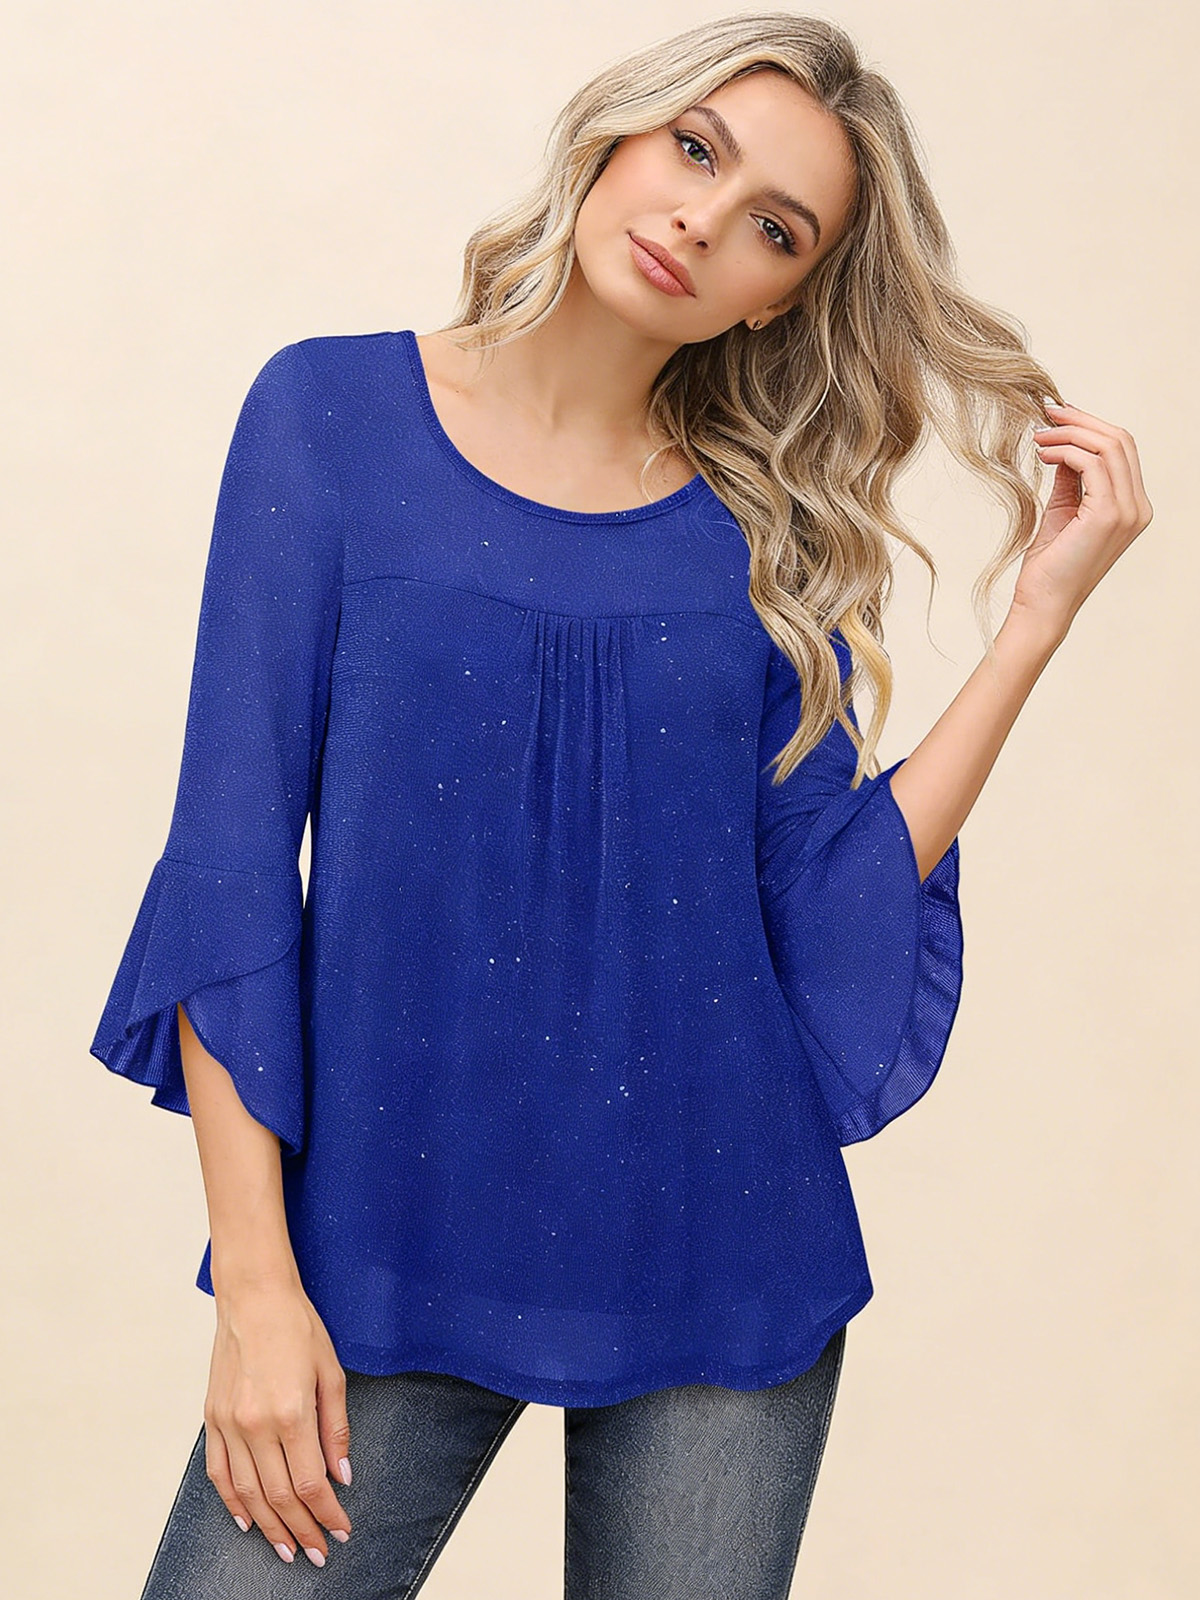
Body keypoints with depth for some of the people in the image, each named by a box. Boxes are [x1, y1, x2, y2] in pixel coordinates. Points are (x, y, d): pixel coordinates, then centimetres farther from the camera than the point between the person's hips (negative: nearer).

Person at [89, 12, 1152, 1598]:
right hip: (387, 1246, -2)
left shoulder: (766, 541, 4)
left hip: (717, 1254, 2)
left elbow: (840, 932, -4)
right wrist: (254, 1276, -10)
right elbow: (235, 863, -5)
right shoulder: (336, 414, -2)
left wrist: (1042, 607, -5)